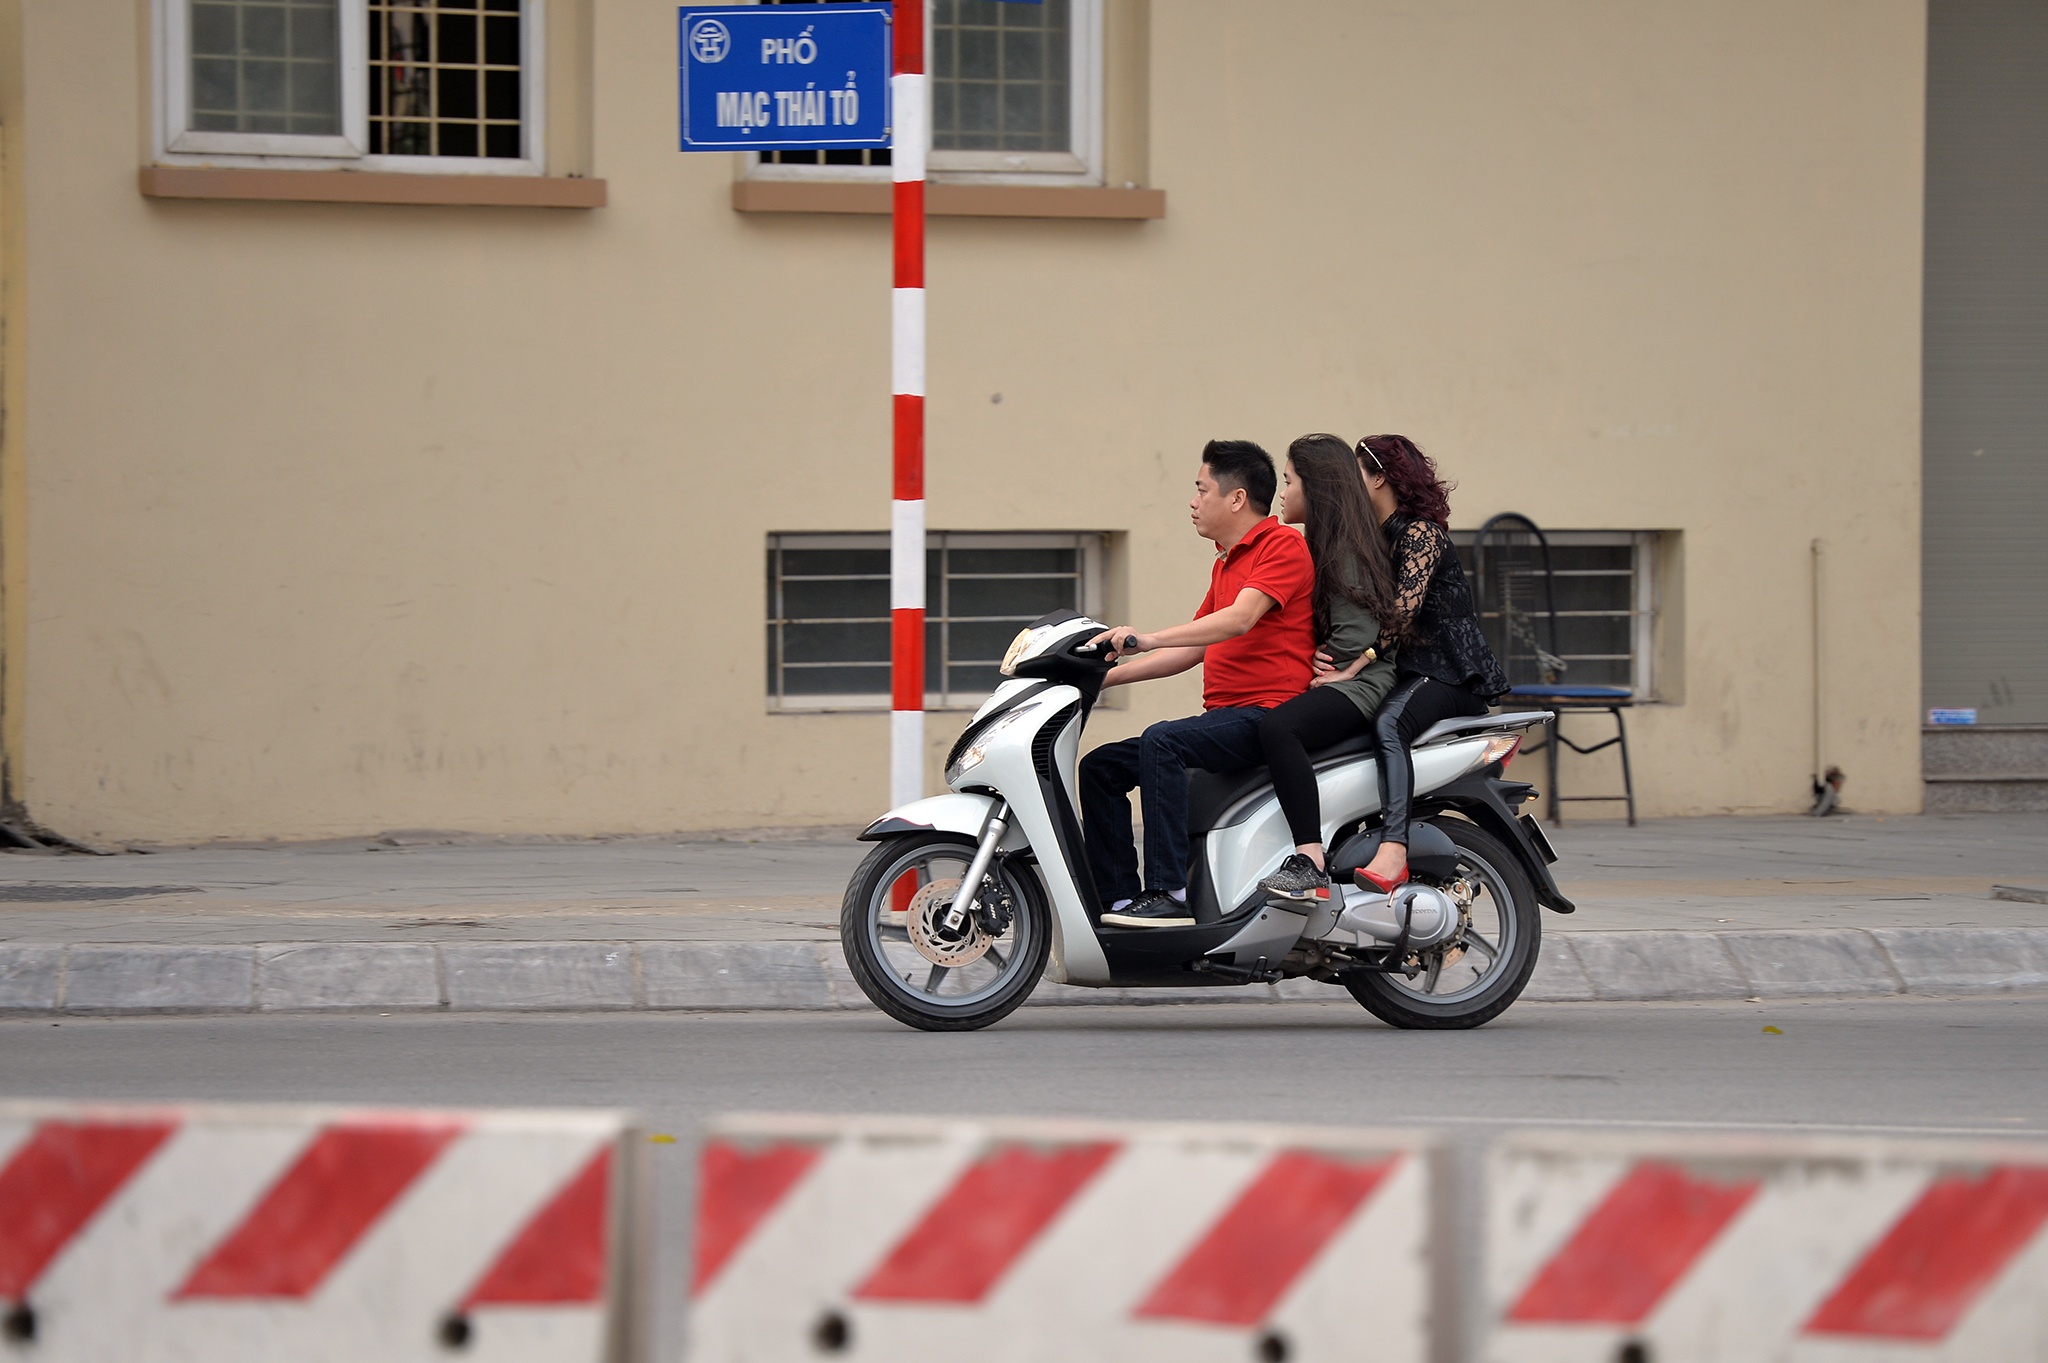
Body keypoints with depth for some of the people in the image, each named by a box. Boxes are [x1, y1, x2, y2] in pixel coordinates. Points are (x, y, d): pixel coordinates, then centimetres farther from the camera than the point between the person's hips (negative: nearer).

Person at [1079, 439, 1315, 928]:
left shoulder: (1283, 546, -8)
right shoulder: (1226, 562, 24)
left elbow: (1239, 619, -23)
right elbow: (1190, 651, 28)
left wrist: (1147, 639, -32)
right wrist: (1105, 675, 20)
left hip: (1268, 714, -10)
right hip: (1223, 716, 10)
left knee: (1162, 741, -33)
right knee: (1101, 767, 2)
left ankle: (1171, 895, -37)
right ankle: (1119, 898, -3)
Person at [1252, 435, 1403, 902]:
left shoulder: (1347, 548, -9)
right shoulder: (1329, 544, 22)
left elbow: (1353, 636, -17)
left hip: (1356, 685, -12)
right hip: (1337, 679, 12)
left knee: (1277, 727, -37)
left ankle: (1311, 864, -48)